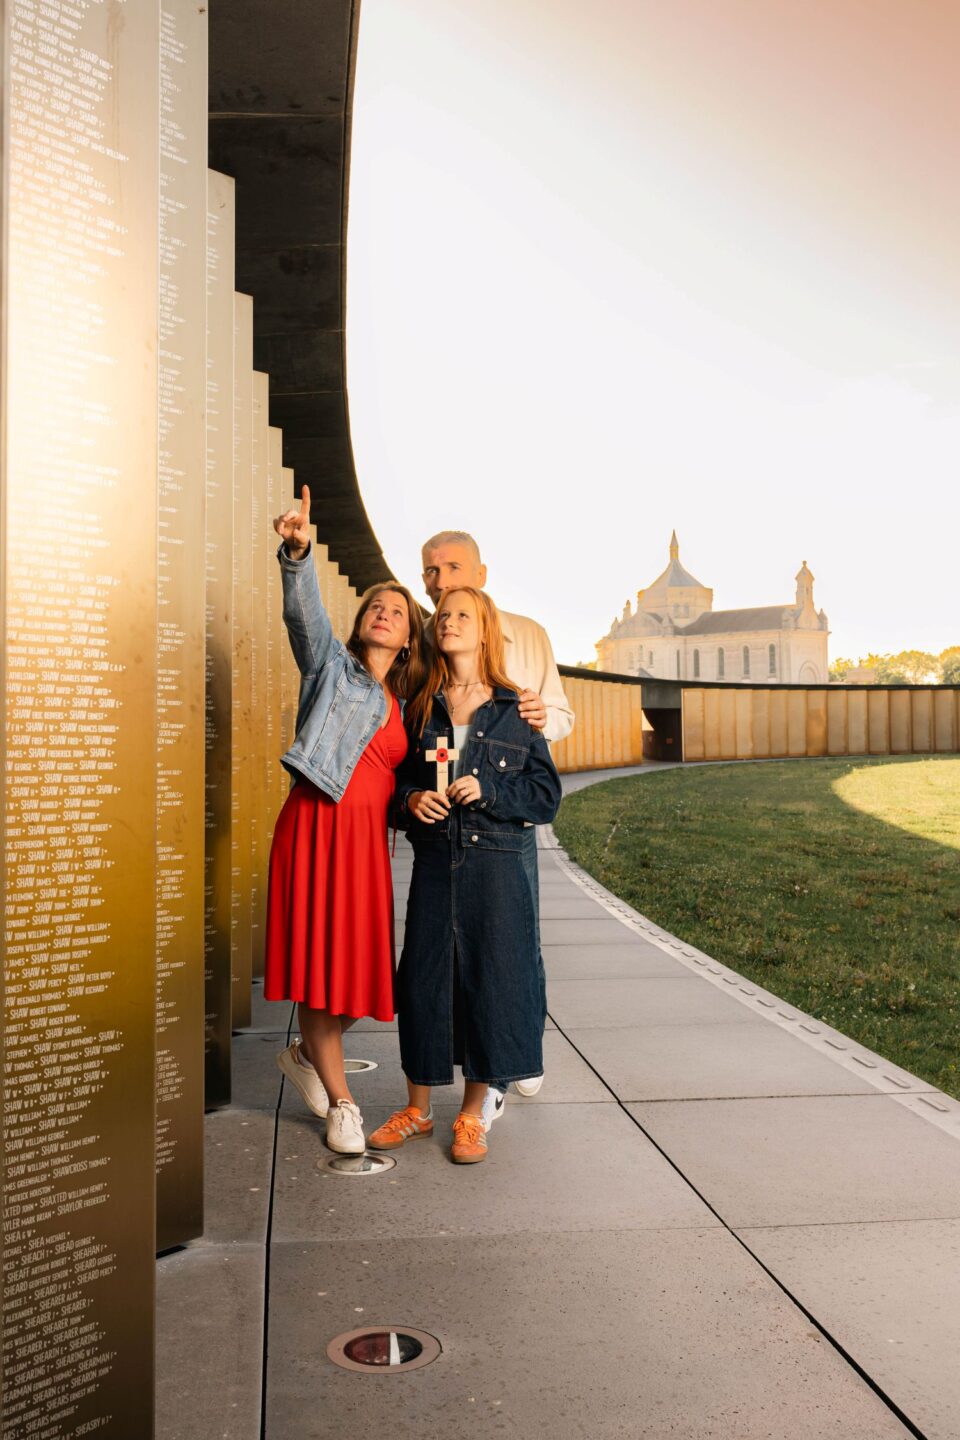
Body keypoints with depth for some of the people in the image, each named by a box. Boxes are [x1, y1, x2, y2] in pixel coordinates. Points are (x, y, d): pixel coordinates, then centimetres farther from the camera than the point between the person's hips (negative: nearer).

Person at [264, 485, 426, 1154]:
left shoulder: (403, 703, 19)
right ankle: (341, 1102, 14)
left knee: (362, 964, 5)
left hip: (369, 839, 5)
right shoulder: (332, 667, 5)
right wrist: (299, 554, -31)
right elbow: (307, 616, -13)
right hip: (317, 826, -5)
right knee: (322, 960, -2)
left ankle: (306, 1054, 33)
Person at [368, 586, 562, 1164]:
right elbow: (397, 777, 15)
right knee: (423, 978, 6)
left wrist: (488, 790, -14)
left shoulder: (514, 711, 0)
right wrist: (412, 798, -6)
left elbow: (547, 795, 0)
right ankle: (418, 1110, 25)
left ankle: (472, 1116, 19)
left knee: (490, 979, 1)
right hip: (434, 861, 2)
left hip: (495, 862, -2)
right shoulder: (420, 709, 8)